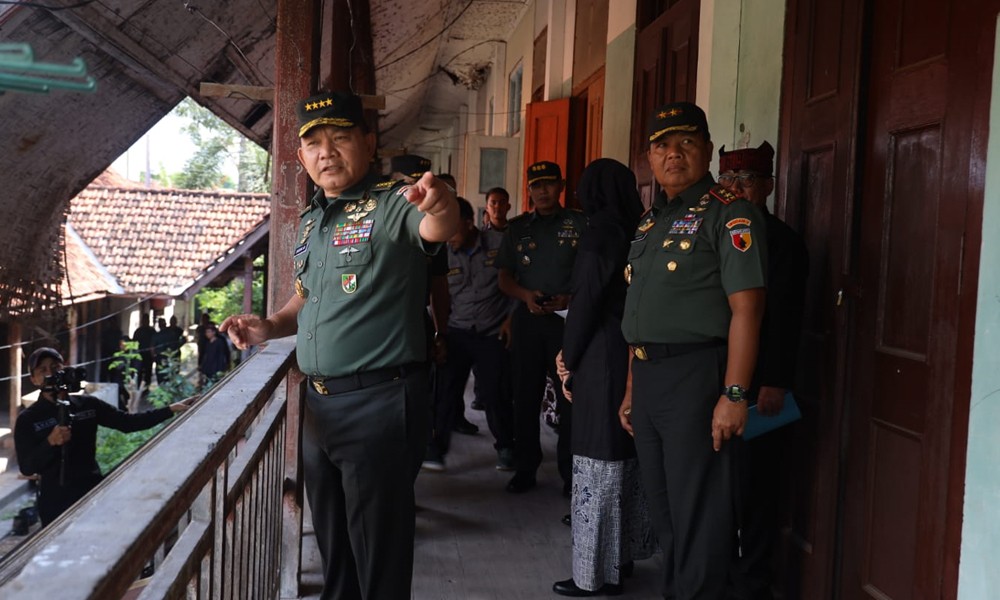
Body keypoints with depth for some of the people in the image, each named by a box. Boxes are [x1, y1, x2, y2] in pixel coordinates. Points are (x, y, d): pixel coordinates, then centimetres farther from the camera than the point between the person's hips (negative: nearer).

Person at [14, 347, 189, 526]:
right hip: (55, 503, -2)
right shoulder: (27, 420, -4)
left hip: (93, 493, 2)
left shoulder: (87, 404, 3)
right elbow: (26, 467, -10)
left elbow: (128, 422, 2)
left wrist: (170, 410, -4)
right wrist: (50, 442, -27)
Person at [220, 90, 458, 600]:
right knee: (332, 544, 22)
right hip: (318, 404, 8)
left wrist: (440, 207, -56)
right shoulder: (311, 221, 12)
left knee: (380, 553, 5)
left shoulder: (393, 205, -12)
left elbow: (438, 230, -34)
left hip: (378, 404, -8)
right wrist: (270, 327, 7)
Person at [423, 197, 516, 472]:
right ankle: (435, 447, 6)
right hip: (456, 332, 2)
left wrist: (511, 318, -2)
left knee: (494, 393, -1)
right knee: (445, 390, -5)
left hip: (493, 334, -2)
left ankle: (505, 447, 20)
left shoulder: (499, 243, -4)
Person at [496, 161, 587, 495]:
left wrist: (571, 298, -14)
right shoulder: (518, 228, 14)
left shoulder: (580, 224, 4)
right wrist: (526, 295, -7)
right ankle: (525, 468, 17)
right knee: (525, 396, 6)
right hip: (527, 318, 3)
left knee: (570, 398, -1)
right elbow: (504, 277, 13)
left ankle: (571, 472, 9)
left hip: (568, 319, -3)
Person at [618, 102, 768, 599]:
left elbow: (745, 308, -16)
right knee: (661, 506, 18)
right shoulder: (651, 219, 17)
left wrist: (734, 394, -21)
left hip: (695, 373, -8)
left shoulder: (728, 214, -8)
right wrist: (632, 388, 16)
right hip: (647, 375, 8)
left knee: (697, 511, 0)